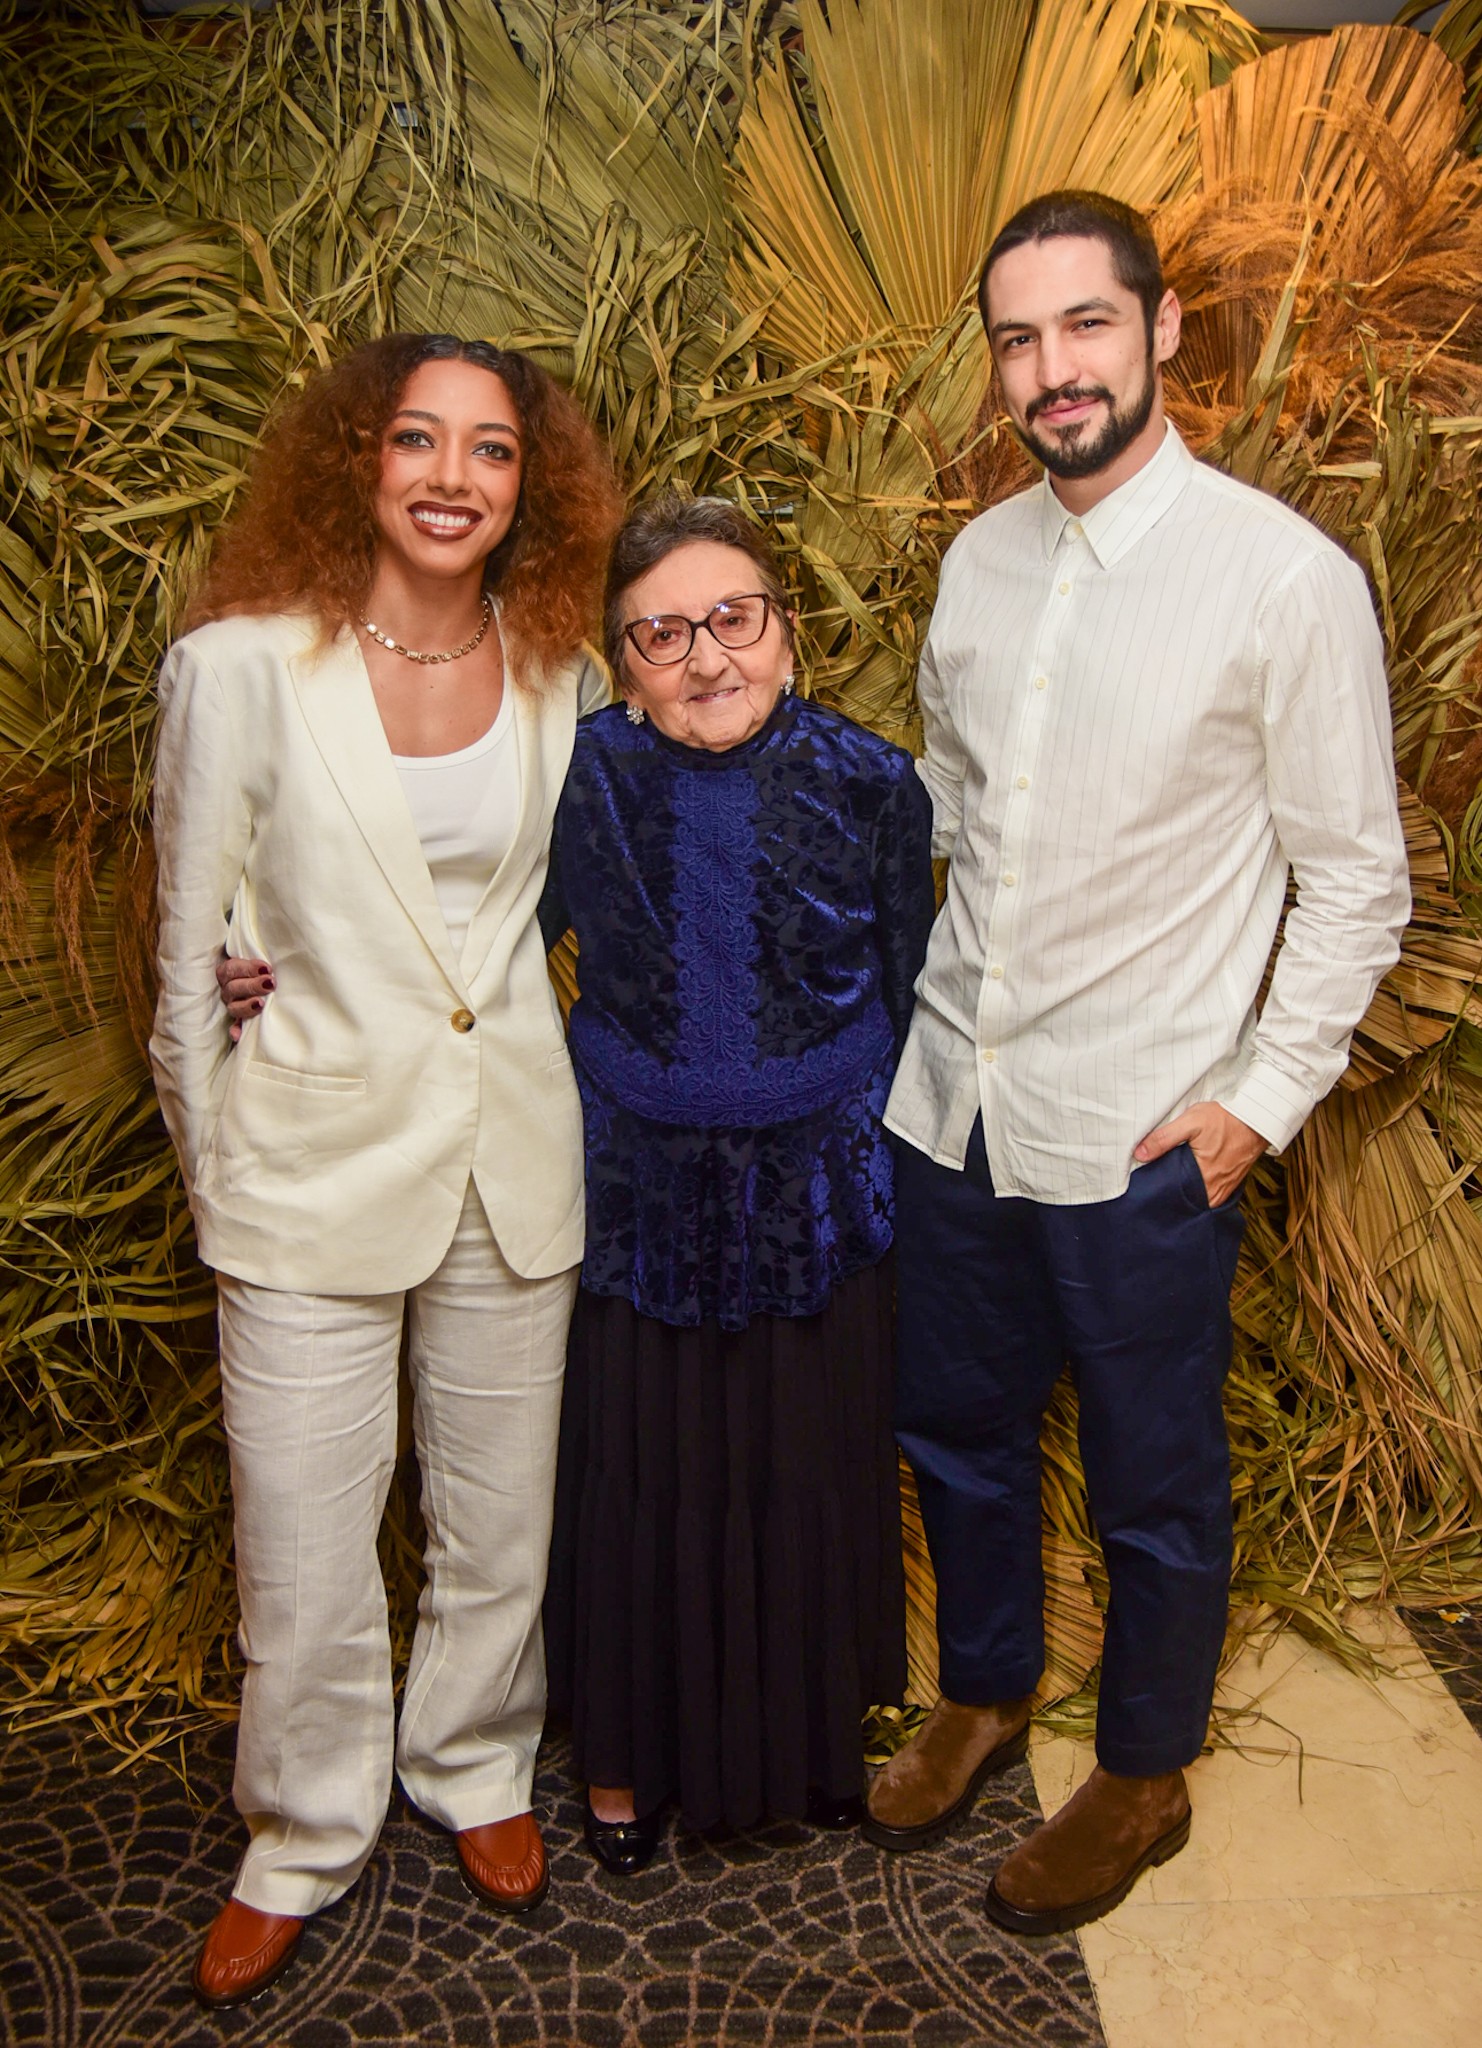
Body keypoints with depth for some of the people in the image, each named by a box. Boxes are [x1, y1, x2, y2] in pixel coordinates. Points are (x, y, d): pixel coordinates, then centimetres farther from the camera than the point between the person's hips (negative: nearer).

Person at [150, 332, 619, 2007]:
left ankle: (475, 1767, 45)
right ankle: (302, 1839, 37)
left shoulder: (555, 675, 2)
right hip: (314, 1160, -3)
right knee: (303, 1550, 9)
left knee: (501, 1519, 17)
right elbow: (191, 950, -2)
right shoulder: (242, 667, -9)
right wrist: (212, 1169, 3)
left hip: (515, 1156, 3)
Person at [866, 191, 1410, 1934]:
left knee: (1153, 1488, 14)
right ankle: (982, 1693, 48)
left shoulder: (1286, 578, -12)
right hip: (951, 1096, 5)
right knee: (957, 1432, 21)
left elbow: (1356, 881, -8)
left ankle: (1144, 1777, 40)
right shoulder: (979, 561, 4)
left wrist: (1262, 1097, -11)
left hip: (1141, 1137, -5)